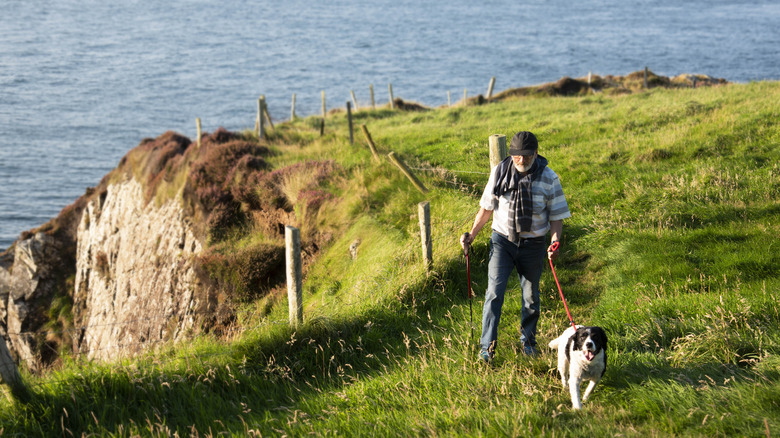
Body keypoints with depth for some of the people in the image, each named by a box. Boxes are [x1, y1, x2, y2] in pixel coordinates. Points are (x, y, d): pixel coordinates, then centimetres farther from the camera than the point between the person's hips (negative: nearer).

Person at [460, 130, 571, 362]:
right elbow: (487, 208, 7)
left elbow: (556, 216, -2)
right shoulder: (500, 172, -5)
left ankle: (528, 340, 33)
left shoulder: (549, 178, -8)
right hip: (502, 240, 0)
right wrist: (471, 235, 2)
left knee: (531, 296, 12)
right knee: (495, 292, -11)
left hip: (532, 245, 0)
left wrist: (555, 241, -19)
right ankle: (487, 347, -6)